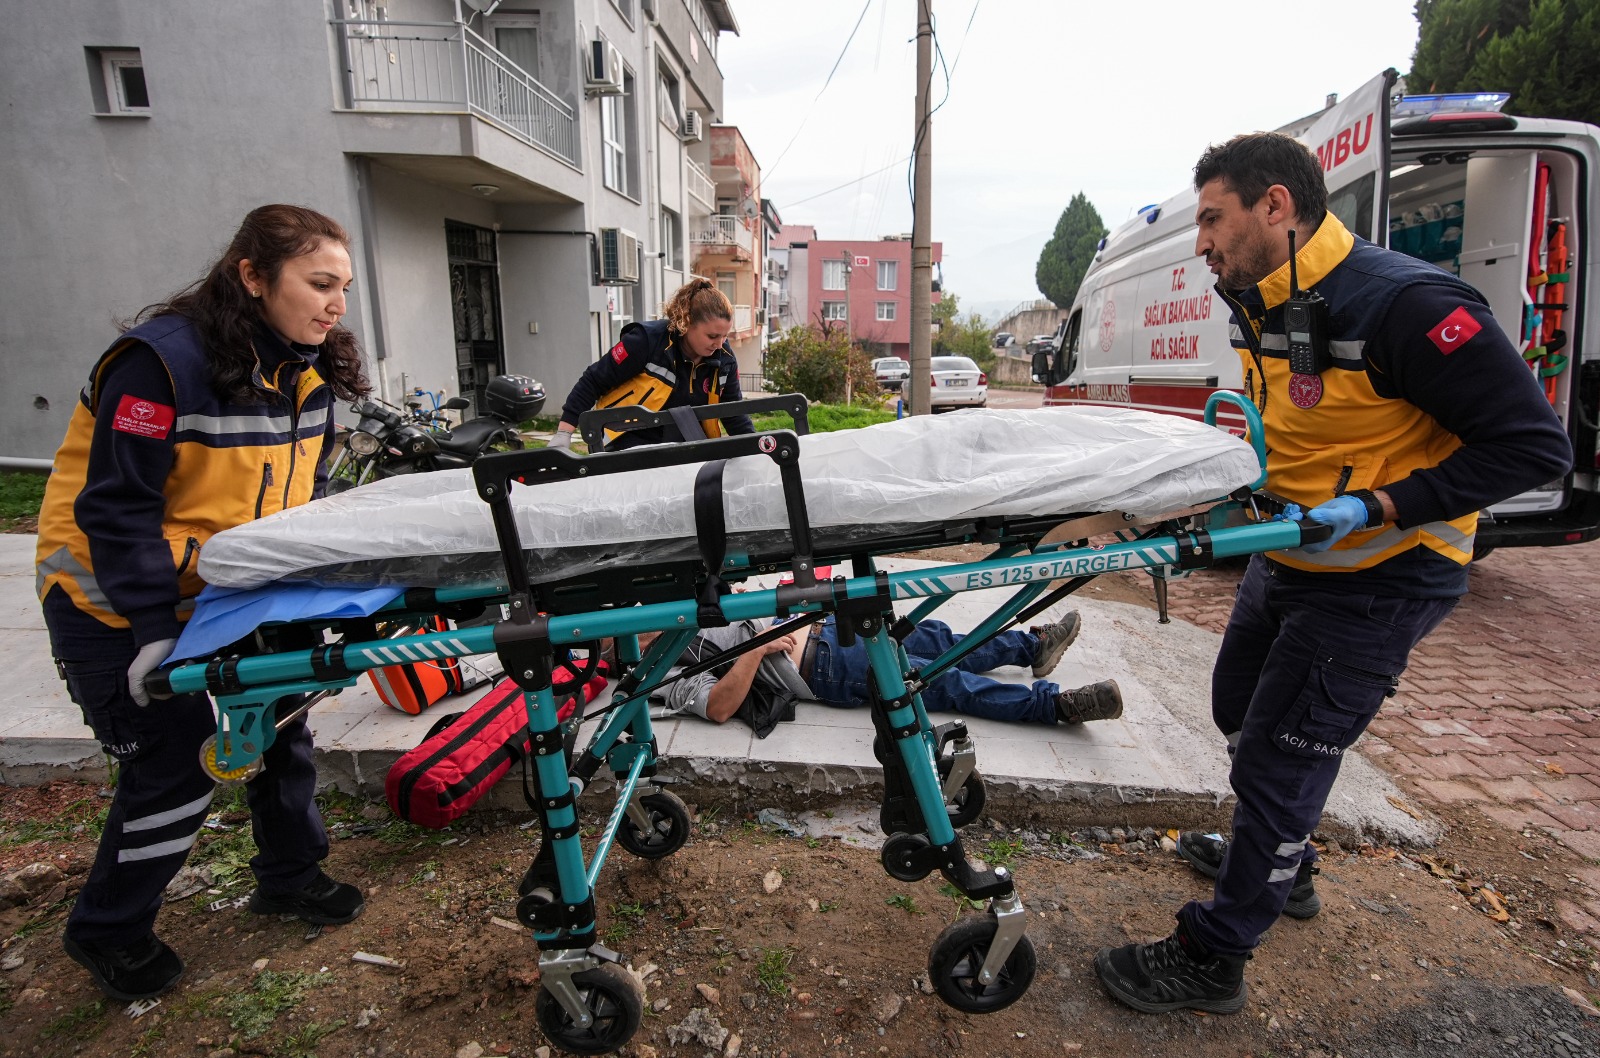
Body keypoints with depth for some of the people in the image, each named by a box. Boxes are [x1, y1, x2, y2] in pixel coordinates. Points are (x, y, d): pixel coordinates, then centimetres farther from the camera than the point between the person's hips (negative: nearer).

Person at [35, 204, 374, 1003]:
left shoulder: (309, 371, -2)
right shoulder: (165, 359, -25)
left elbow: (300, 492, 6)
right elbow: (116, 509, -24)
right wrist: (154, 631, -24)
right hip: (114, 603, -7)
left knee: (279, 723, 12)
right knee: (172, 766, -2)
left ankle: (288, 874, 34)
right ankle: (106, 931, 25)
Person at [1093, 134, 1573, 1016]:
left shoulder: (1402, 304, -25)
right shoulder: (1259, 307, 2)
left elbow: (1533, 445, -21)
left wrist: (1376, 508, -27)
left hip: (1375, 583, -9)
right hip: (1287, 560, 9)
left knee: (1276, 764, -2)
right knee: (1239, 709, 23)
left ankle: (1212, 960, 17)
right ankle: (1282, 867, 48)